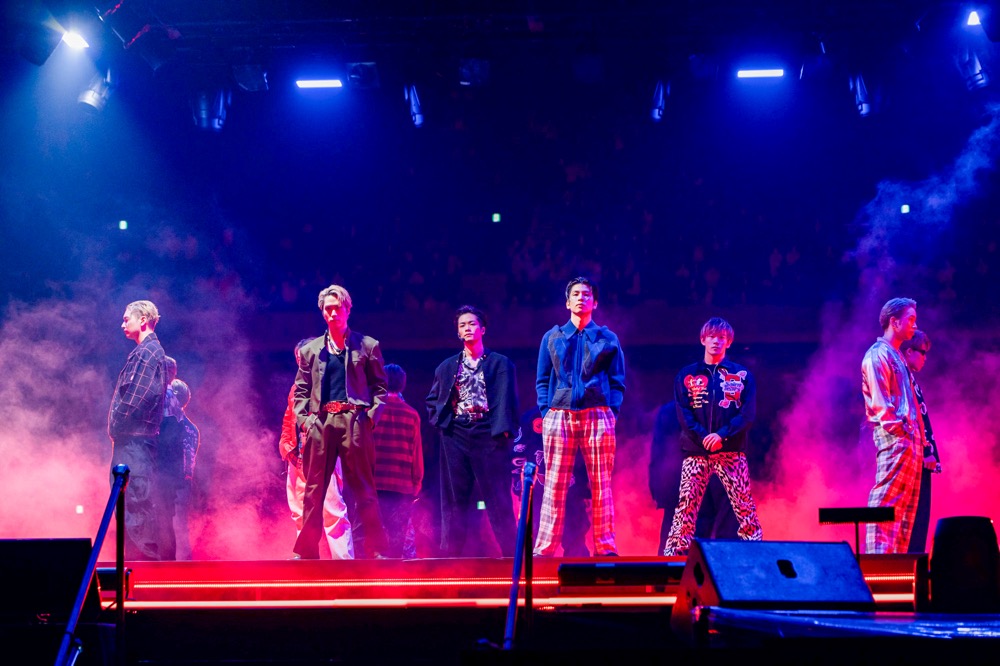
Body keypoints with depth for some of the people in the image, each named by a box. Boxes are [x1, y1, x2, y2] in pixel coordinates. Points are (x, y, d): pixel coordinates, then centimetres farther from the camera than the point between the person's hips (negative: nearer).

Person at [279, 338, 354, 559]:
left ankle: (342, 557, -12)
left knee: (331, 507, -12)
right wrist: (286, 446, 7)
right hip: (298, 457, 7)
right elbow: (288, 421, 21)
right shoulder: (296, 388, 21)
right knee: (300, 510, 8)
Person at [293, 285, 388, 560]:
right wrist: (303, 419, 0)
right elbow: (301, 391, 15)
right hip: (320, 423, 2)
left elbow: (380, 386, 7)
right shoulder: (310, 350, 17)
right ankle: (306, 552, 6)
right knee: (313, 490, 2)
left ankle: (371, 551, -1)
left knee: (363, 490, -3)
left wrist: (371, 416, -7)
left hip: (355, 423, -2)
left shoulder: (367, 346, 10)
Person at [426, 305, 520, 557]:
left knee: (498, 500, -4)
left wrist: (503, 430, -14)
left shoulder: (500, 364, 7)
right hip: (455, 436, 3)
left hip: (488, 435, -3)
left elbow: (507, 400, -2)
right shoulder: (447, 366, 17)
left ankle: (511, 553, -1)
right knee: (454, 500, 3)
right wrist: (439, 421, 6)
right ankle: (450, 554, 5)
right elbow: (432, 400, 24)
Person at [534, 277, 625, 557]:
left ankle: (606, 548, 0)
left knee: (600, 485, -2)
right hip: (559, 415, 1)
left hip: (597, 415, -1)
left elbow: (618, 382, 10)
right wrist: (545, 411, 0)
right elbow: (542, 380, 14)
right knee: (554, 484, -3)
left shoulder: (607, 339, 13)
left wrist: (612, 413, -3)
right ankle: (544, 548, -2)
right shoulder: (552, 337, 16)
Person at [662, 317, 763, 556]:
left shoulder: (742, 375, 9)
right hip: (696, 451, 0)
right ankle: (673, 551, -2)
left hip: (731, 451, 0)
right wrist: (703, 437, -12)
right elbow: (683, 413, 2)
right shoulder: (687, 375, 10)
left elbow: (749, 413, 0)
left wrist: (722, 435, -13)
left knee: (744, 504, -4)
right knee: (686, 504, -4)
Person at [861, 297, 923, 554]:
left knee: (907, 505, 9)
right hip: (893, 438, -10)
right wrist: (899, 428, -17)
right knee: (886, 502, -12)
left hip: (909, 439, 10)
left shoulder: (896, 356, 23)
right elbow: (879, 402, -15)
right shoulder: (878, 354, -7)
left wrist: (918, 436, 15)